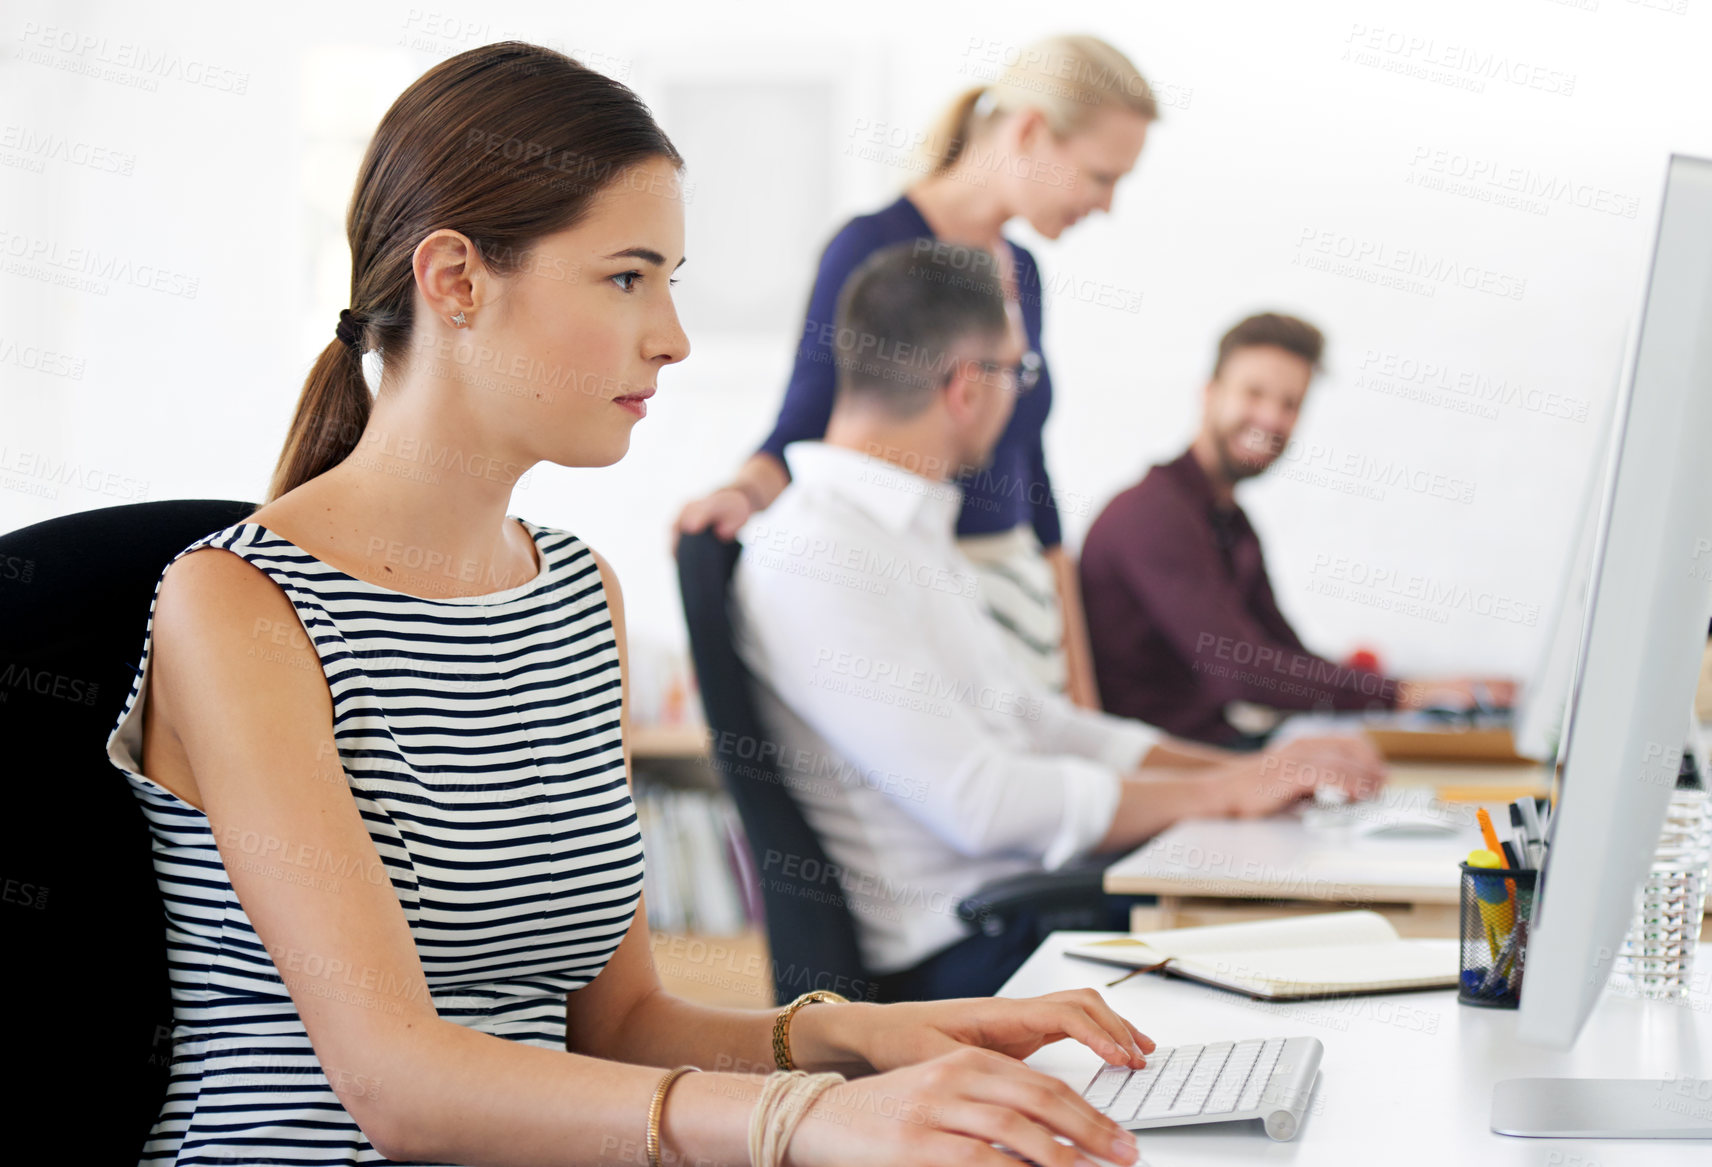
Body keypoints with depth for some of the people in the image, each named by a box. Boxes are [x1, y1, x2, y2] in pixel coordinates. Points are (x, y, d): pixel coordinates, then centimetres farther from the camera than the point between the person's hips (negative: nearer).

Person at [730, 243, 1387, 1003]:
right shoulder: (807, 562, -15)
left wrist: (1252, 770, 10)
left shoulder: (907, 534, 18)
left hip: (1034, 898, 9)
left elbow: (1037, 723, 22)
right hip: (963, 957, -9)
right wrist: (1224, 791, -10)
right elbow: (982, 803, -20)